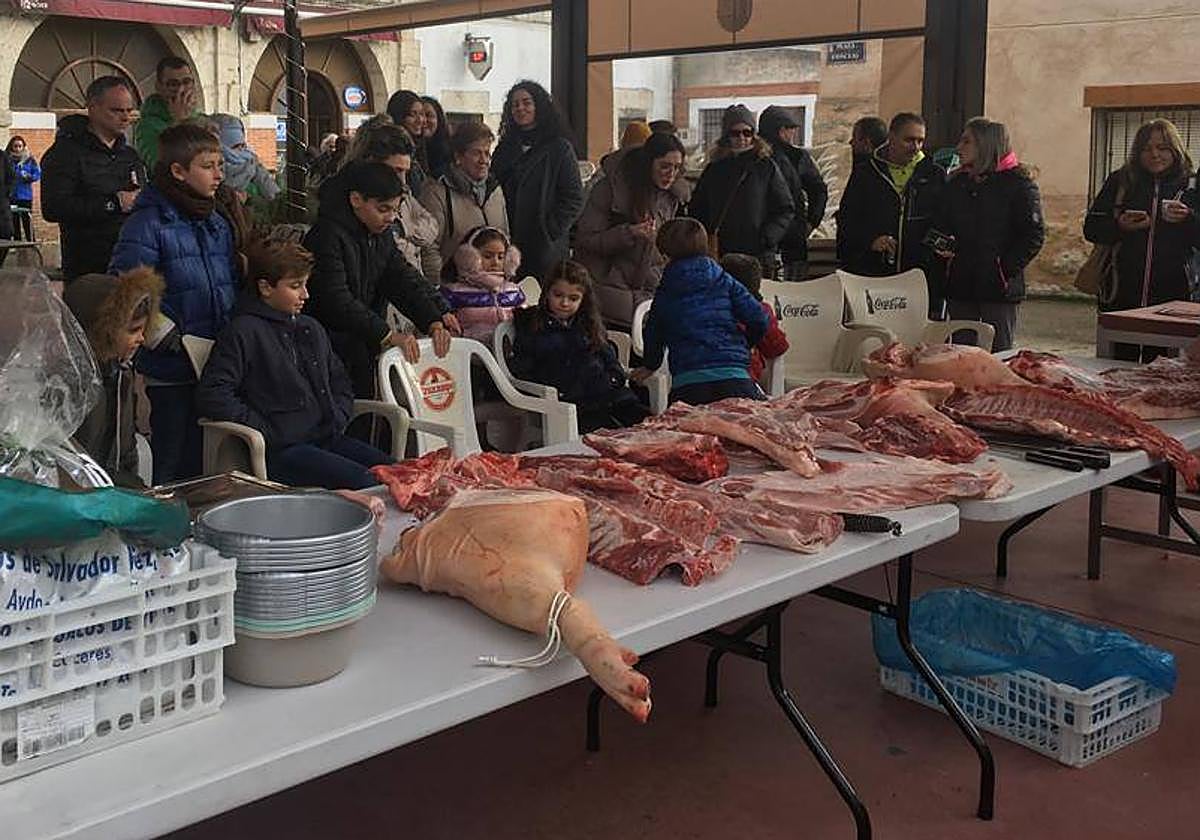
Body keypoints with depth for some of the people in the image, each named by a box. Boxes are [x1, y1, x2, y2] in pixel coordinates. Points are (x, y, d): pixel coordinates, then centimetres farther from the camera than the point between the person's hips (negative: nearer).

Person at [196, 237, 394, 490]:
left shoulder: (311, 328, 21)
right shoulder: (243, 332, -4)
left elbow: (339, 381, 31)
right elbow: (211, 395, -12)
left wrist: (338, 418, 11)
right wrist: (266, 431, -12)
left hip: (327, 438, 8)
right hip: (281, 450, -8)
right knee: (361, 481, -29)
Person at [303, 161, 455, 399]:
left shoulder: (382, 234, 11)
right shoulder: (328, 235, -15)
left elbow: (404, 279, 3)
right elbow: (337, 301, -25)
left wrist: (434, 323, -13)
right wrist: (388, 335, -31)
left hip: (368, 346, 7)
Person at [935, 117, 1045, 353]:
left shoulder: (1019, 183, -4)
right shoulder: (956, 184, 14)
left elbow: (1034, 234, -8)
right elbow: (942, 226, 20)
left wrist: (1007, 269, -15)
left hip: (999, 288, -5)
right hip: (960, 285, 6)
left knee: (999, 354, -1)